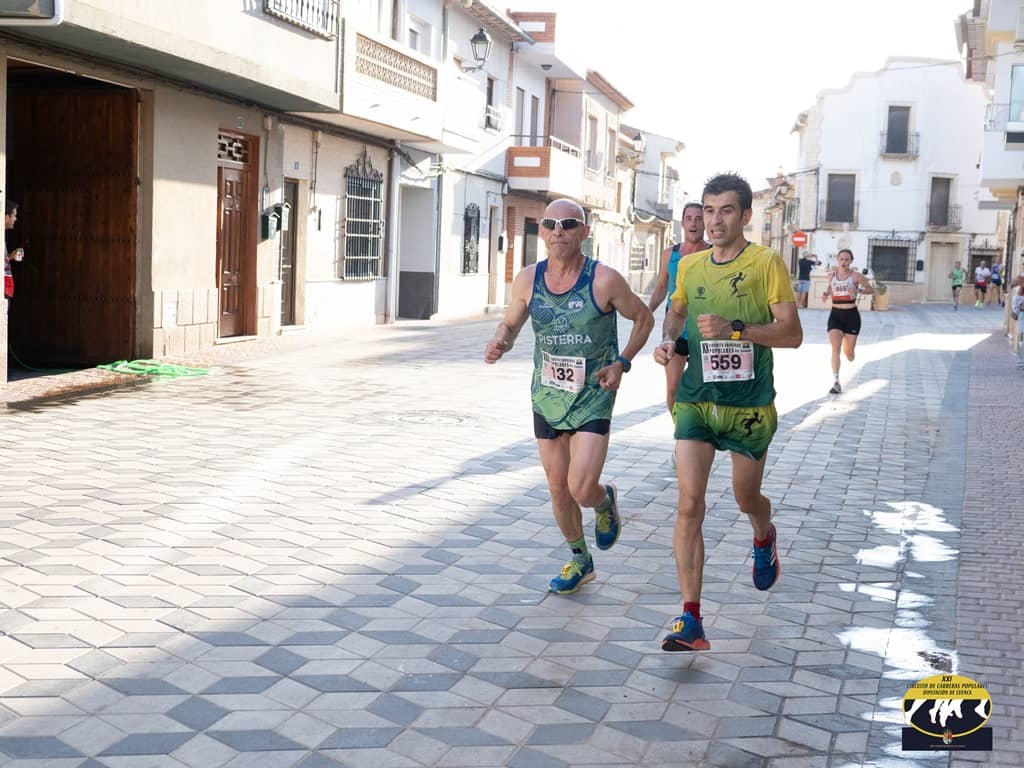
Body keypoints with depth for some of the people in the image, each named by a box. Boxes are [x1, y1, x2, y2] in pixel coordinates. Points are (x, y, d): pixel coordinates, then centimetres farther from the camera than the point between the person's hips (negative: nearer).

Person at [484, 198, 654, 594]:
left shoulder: (604, 280, -15)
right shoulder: (527, 280, -5)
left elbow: (643, 318, 0)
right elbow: (510, 323, 10)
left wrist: (622, 362, -11)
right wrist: (499, 343, -13)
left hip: (593, 398, -4)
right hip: (546, 397, 4)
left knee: (582, 489, -14)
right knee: (558, 489, 12)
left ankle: (606, 501, 25)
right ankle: (580, 561, 35)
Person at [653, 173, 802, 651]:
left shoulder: (766, 262, -7)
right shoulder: (690, 265, 6)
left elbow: (792, 333, -11)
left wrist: (734, 329, -23)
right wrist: (668, 339, 5)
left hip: (749, 405, -2)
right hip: (696, 400, 3)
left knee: (746, 499, 15)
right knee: (689, 505, -9)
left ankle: (764, 539, 54)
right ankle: (691, 621, -7)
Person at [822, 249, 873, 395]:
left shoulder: (856, 276, -6)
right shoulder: (831, 275, 3)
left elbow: (871, 289, 0)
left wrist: (858, 290, -19)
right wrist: (826, 293, 0)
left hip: (851, 315, -2)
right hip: (835, 314, 2)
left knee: (848, 352, 5)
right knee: (835, 348, -14)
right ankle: (836, 383, -13)